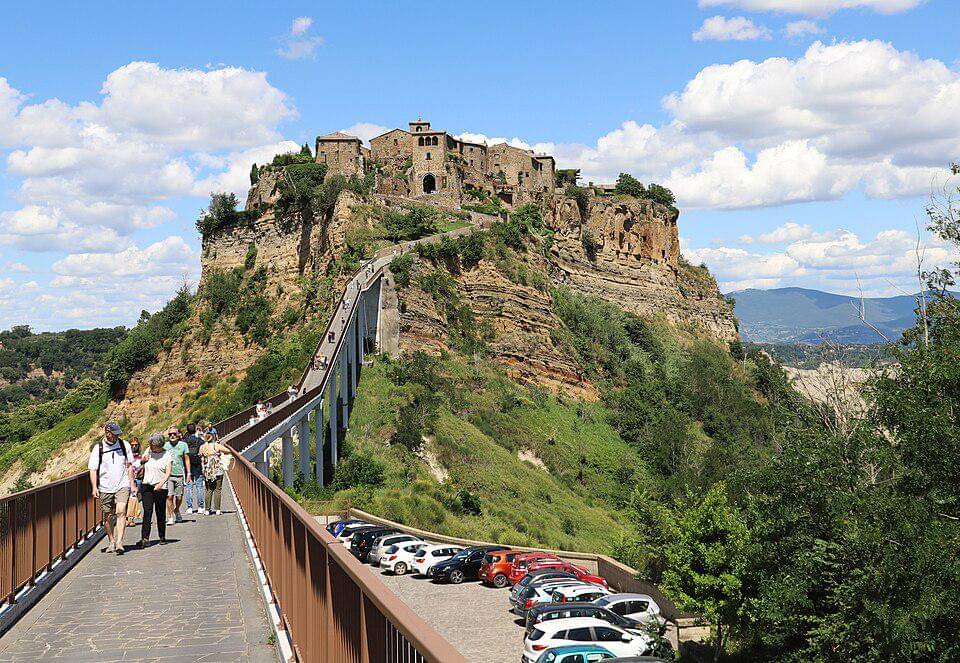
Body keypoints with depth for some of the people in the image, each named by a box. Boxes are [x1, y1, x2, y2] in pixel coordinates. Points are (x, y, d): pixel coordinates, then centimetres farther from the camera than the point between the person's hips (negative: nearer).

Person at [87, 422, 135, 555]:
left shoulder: (125, 445, 5)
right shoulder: (98, 449, -1)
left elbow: (129, 465, 13)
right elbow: (93, 469, 0)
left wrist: (132, 484, 9)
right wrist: (94, 487, -10)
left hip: (122, 485, 0)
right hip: (105, 487, 0)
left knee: (121, 512, -16)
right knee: (108, 516, 8)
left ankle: (119, 542, -19)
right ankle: (111, 543, 22)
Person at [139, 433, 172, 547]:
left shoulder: (166, 455, -4)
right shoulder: (148, 451, 9)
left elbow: (168, 473, -8)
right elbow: (142, 467, 23)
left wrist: (160, 484, -22)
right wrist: (143, 461, 1)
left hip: (160, 488, -3)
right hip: (147, 486, 3)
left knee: (160, 513, 6)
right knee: (147, 512, -7)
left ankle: (162, 537, 19)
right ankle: (145, 538, -11)